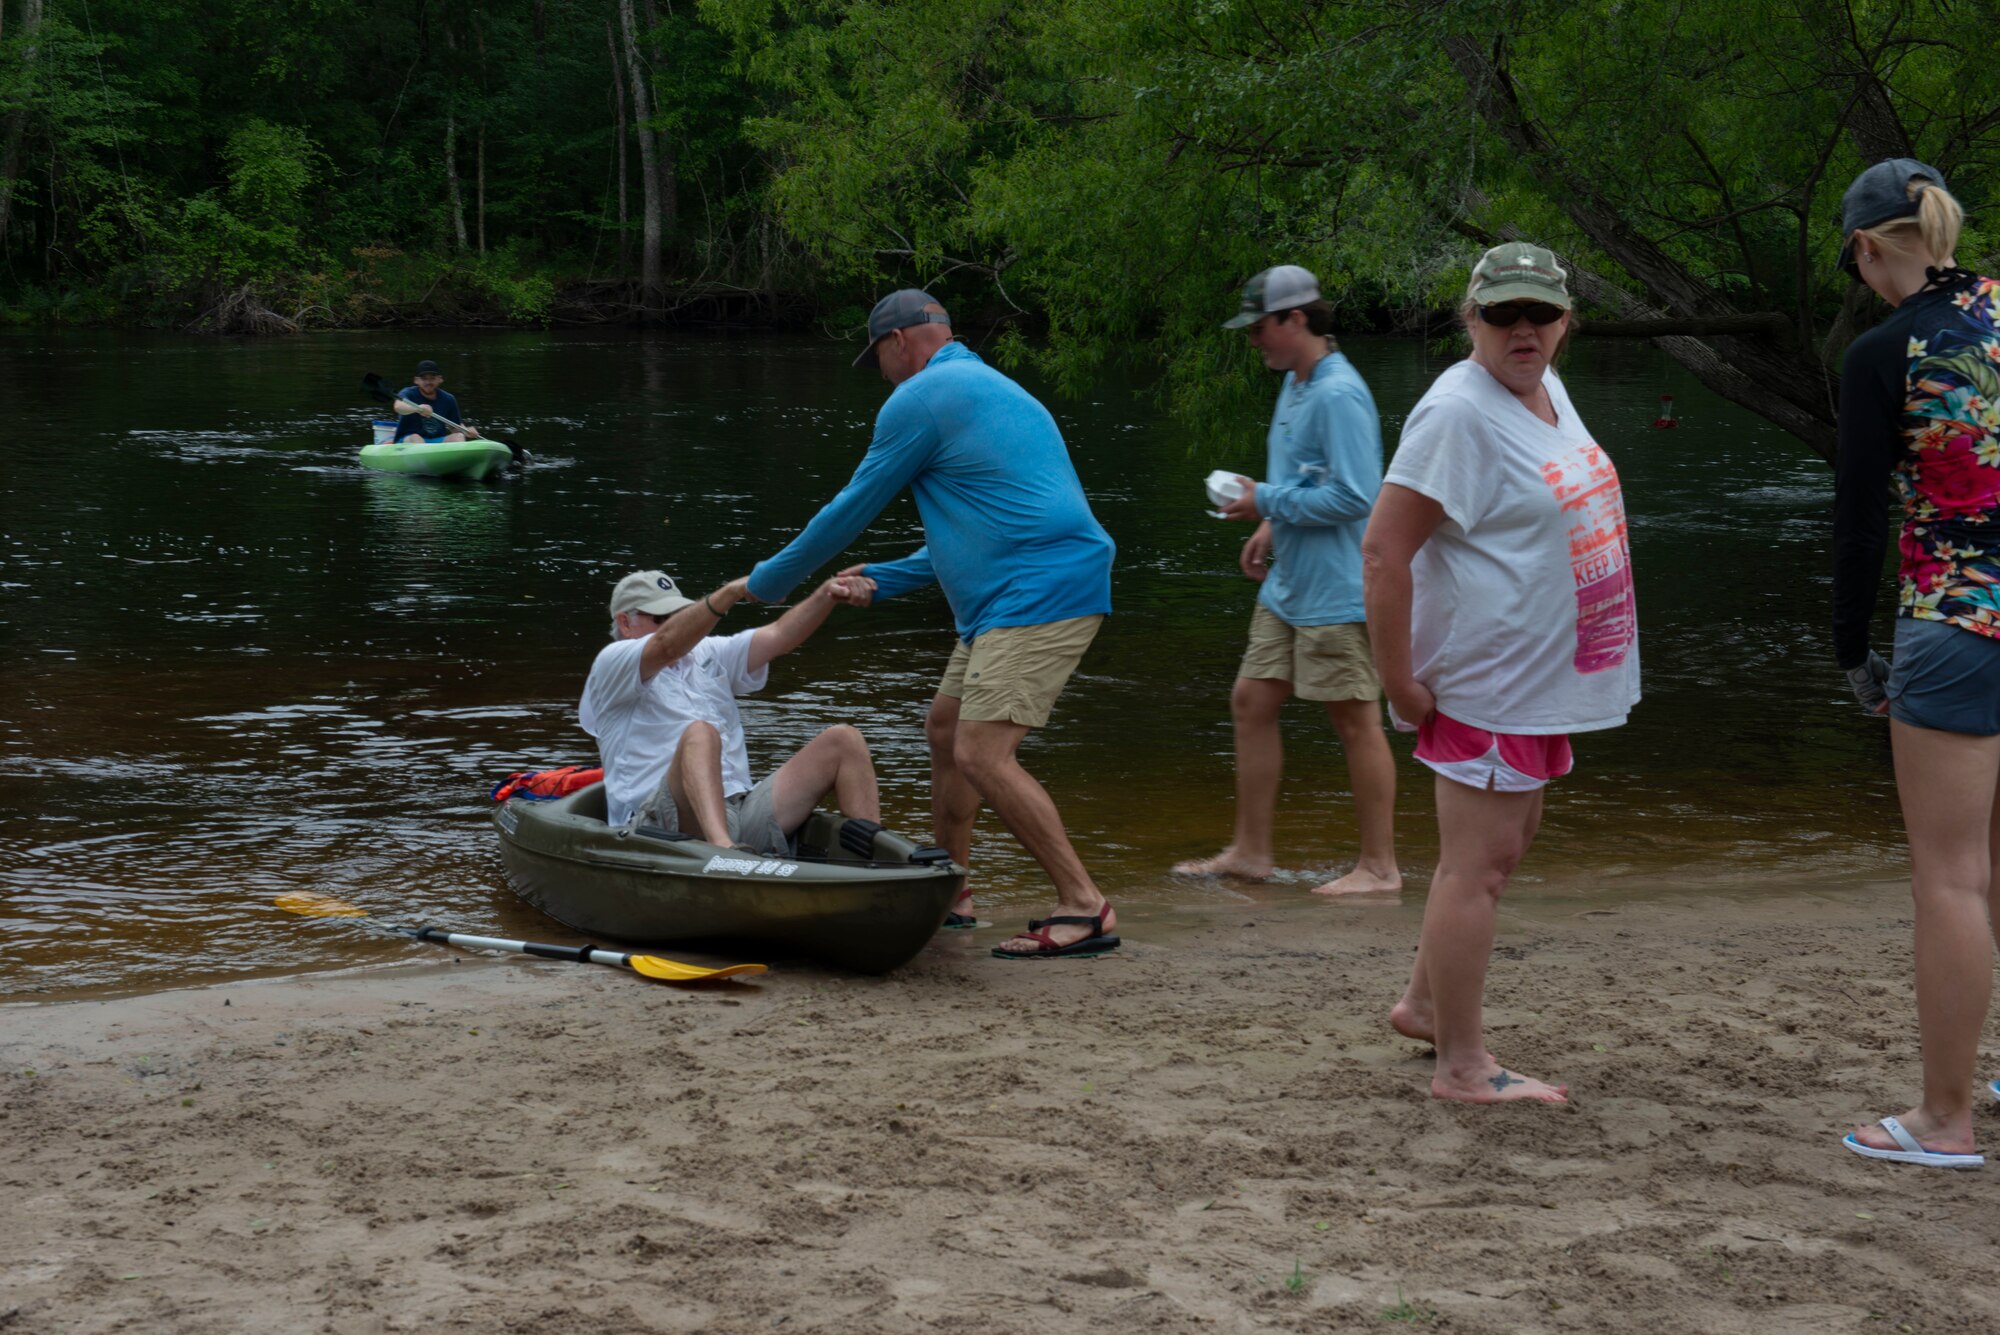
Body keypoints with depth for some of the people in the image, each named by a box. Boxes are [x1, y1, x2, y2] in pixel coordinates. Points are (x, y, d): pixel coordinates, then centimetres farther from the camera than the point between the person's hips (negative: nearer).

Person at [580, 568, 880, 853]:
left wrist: (826, 596, -9)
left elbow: (779, 636, 10)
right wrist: (732, 592, -31)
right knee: (700, 733, -36)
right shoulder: (611, 665, 5)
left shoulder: (708, 655, 26)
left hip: (740, 810, 7)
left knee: (843, 741, -3)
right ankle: (722, 848, -61)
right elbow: (666, 647, -18)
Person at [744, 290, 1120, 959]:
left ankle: (1084, 908, -15)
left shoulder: (918, 400, -5)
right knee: (945, 728, 19)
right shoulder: (994, 389, 26)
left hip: (1038, 597, -11)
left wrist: (769, 579, 14)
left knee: (982, 753, -16)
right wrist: (887, 578, 31)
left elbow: (852, 508, 1)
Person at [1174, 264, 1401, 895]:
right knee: (1251, 700, 12)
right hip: (1288, 585, 11)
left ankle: (1379, 866, 8)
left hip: (1336, 592, -11)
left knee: (1355, 722, -2)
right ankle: (1250, 851, 21)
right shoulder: (1294, 384, 13)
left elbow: (1353, 495, -24)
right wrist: (1273, 528, 11)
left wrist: (1267, 502, -16)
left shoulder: (1338, 395, -19)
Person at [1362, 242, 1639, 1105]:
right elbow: (1383, 550, -23)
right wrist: (1400, 684, -21)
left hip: (1545, 673, 10)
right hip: (1488, 677, -10)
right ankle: (1461, 1066, 1)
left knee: (1510, 840, 19)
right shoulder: (1458, 411, -19)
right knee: (1478, 862, -5)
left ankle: (1423, 1005, 33)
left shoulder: (1546, 388, 10)